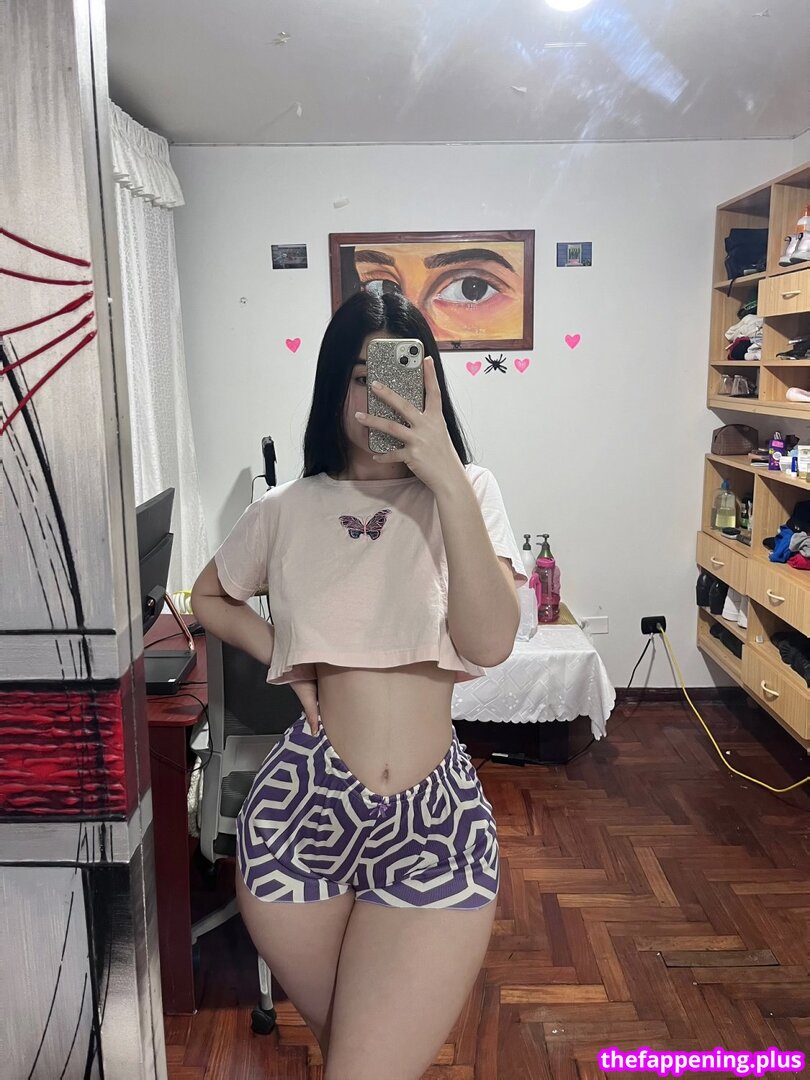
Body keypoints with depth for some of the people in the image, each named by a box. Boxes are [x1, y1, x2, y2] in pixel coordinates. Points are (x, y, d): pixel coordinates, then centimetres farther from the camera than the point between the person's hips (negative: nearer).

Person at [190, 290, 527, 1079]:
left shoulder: (466, 494, -2)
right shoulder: (285, 511, 3)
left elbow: (489, 642, -16)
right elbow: (209, 599, 20)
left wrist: (447, 481, -23)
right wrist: (291, 663, 3)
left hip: (436, 814, -1)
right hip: (303, 802, 2)